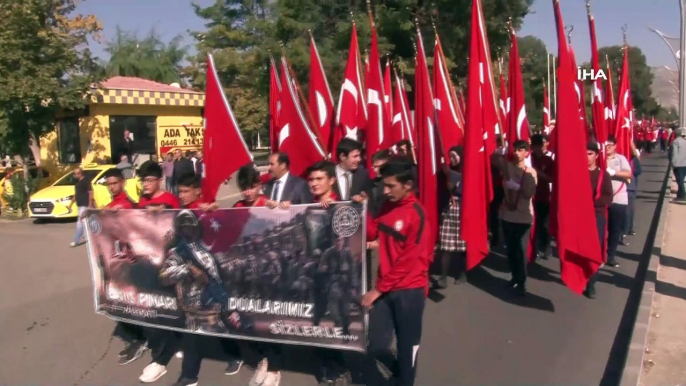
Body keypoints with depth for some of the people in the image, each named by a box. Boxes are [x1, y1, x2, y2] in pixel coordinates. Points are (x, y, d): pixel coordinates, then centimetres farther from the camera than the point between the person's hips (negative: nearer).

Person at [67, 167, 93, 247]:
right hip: (79, 205, 9)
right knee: (85, 222, 14)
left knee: (80, 222, -9)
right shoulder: (77, 183, 15)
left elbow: (90, 193, -15)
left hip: (85, 205, -9)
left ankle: (77, 240, -7)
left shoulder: (86, 182, -12)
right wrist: (70, 204, 20)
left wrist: (90, 205, -20)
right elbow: (76, 195, 21)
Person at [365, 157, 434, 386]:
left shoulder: (417, 215, -14)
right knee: (376, 346, 7)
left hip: (409, 290, -6)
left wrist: (378, 289, -13)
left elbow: (408, 262, -15)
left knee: (407, 347, 8)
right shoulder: (388, 207, 8)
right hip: (385, 289, 6)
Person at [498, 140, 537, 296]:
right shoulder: (507, 166, 2)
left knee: (521, 249, -6)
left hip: (523, 215, -2)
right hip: (507, 213, 2)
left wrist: (528, 175, -20)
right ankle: (515, 277, 27)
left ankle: (521, 282, 2)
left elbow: (529, 193, -13)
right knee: (510, 248, 11)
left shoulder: (531, 172, 0)